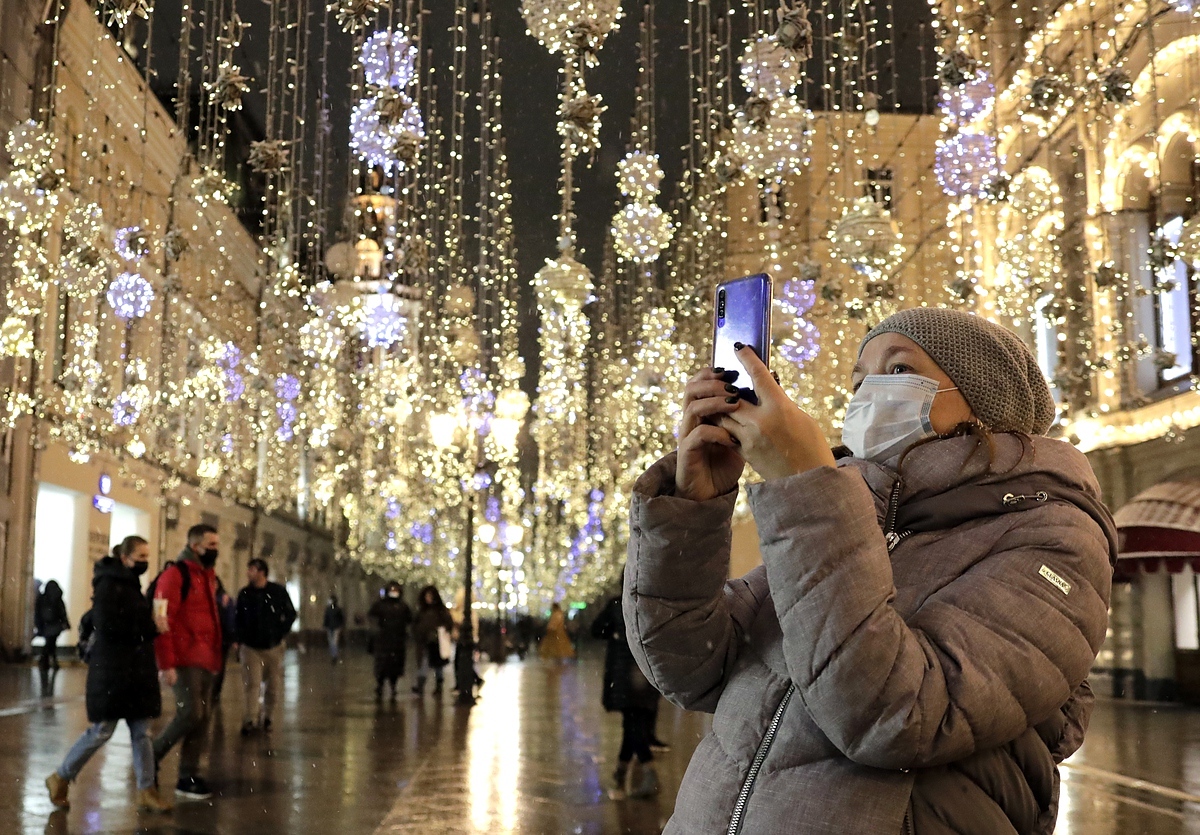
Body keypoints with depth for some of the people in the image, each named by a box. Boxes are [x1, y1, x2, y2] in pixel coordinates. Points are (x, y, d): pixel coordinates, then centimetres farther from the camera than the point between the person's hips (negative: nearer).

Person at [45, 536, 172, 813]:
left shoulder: (132, 585, 15)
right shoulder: (109, 585, -11)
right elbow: (107, 626, -20)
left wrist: (151, 626, 1)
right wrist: (149, 629, -16)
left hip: (137, 670, 8)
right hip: (112, 671, -8)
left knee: (142, 732, 5)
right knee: (102, 730, -1)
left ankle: (147, 791, 8)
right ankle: (60, 779, 17)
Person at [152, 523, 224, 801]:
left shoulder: (208, 576, 18)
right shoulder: (175, 574, -8)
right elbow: (162, 621, -15)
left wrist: (216, 658, 14)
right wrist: (167, 664, -19)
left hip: (206, 660, 8)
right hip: (185, 659, -8)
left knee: (203, 718, 6)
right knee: (190, 713, -13)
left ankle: (189, 777, 12)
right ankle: (151, 756, 8)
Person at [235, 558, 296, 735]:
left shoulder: (278, 591, -3)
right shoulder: (244, 594, 2)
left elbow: (291, 614, 4)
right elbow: (239, 619, 10)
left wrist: (281, 634, -3)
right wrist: (240, 638, 0)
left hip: (273, 647, 0)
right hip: (251, 647, 0)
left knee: (273, 686, 5)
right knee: (252, 684, -9)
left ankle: (267, 718, 18)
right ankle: (250, 720, -11)